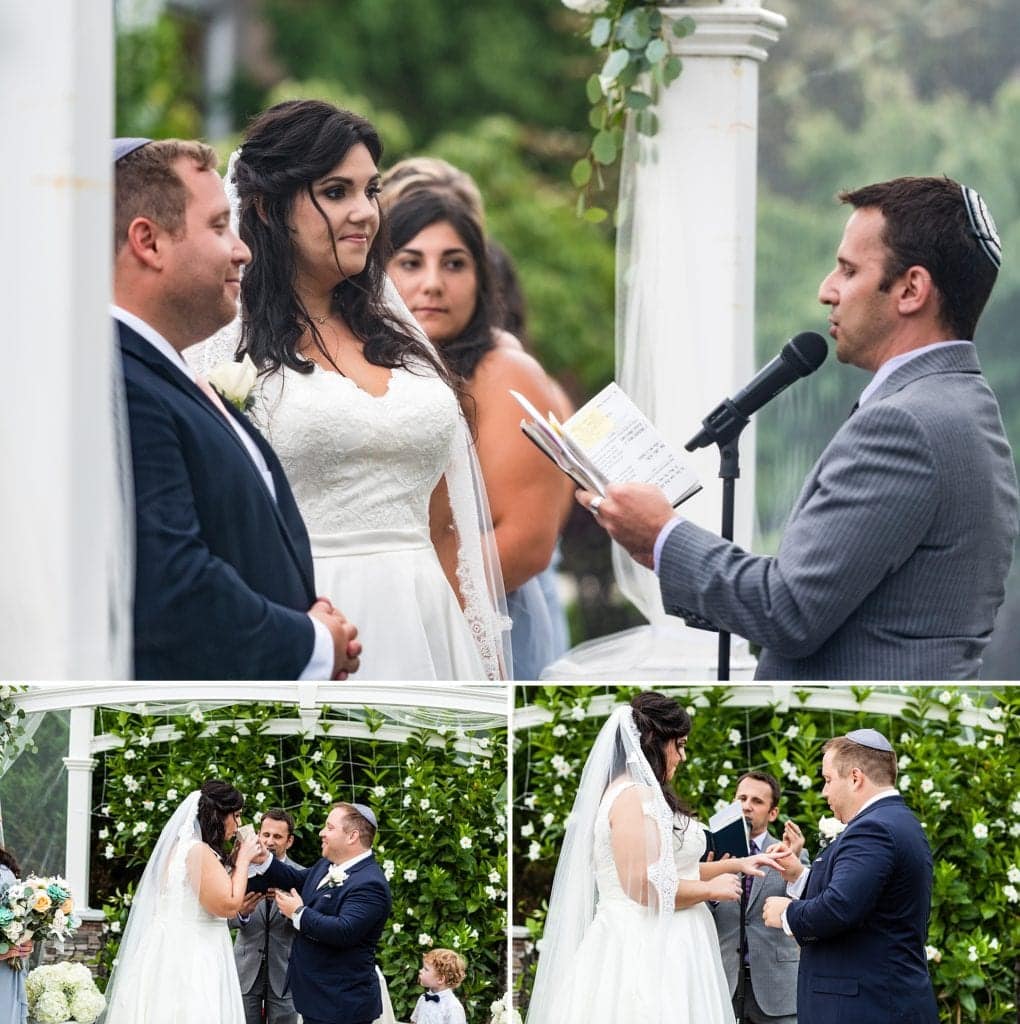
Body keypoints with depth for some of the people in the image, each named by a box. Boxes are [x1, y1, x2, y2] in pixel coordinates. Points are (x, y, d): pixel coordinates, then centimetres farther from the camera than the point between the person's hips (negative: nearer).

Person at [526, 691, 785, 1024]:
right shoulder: (634, 796, -15)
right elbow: (646, 886, -22)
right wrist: (713, 889, -9)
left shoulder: (640, 793, 17)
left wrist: (736, 864, 20)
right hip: (645, 950, -10)